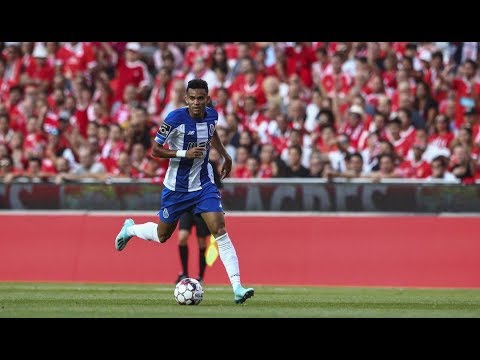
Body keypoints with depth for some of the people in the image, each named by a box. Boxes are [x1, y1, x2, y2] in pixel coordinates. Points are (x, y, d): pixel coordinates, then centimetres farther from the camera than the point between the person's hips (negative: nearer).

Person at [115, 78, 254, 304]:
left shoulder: (212, 115, -4)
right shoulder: (175, 119, -20)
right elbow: (155, 150, -15)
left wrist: (225, 156, 20)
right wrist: (184, 153, -26)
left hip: (204, 184, 2)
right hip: (177, 186, -2)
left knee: (219, 230, -15)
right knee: (162, 235, 14)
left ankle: (237, 287, -19)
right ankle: (130, 229, 49)